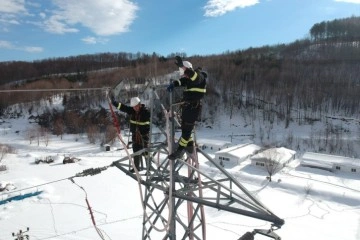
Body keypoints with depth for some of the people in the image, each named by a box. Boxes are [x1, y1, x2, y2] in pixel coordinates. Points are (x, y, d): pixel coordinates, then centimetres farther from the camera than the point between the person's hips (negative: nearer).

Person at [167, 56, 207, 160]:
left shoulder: (200, 76, -12)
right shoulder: (189, 79, 14)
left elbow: (194, 76, -34)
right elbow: (180, 81, 11)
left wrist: (182, 66, -47)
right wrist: (173, 83, -12)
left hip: (194, 107, -9)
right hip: (187, 106, 9)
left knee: (187, 129, -5)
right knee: (184, 127, 16)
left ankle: (179, 150, 0)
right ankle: (190, 146, 30)